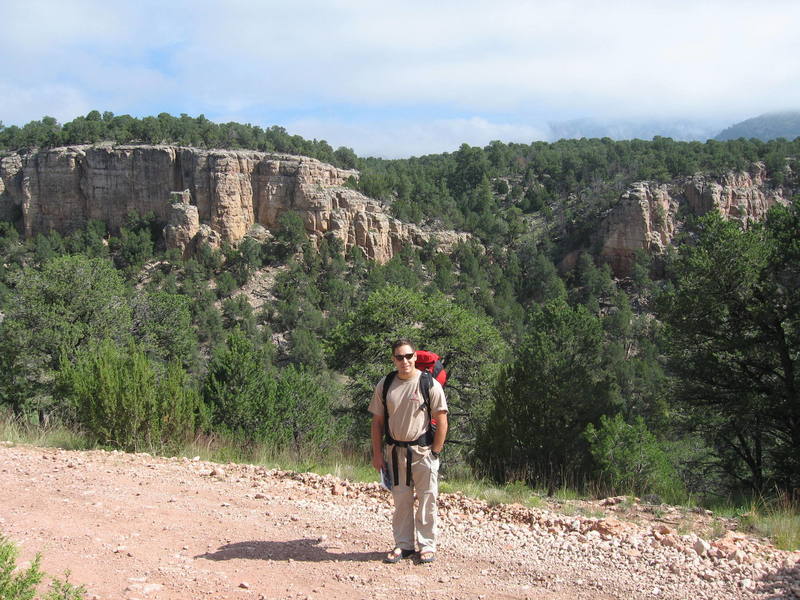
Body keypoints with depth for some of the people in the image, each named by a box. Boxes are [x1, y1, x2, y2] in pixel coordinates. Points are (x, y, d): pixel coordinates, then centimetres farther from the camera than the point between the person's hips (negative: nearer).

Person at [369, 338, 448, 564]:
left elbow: (441, 421, -7)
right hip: (395, 450, 3)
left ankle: (427, 545, 16)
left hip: (423, 450, -3)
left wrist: (434, 453, -10)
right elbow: (377, 421, 8)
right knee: (401, 501, 11)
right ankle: (403, 545, 22)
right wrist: (377, 453, 4)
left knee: (427, 501, 4)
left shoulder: (430, 384, -8)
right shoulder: (384, 385, 3)